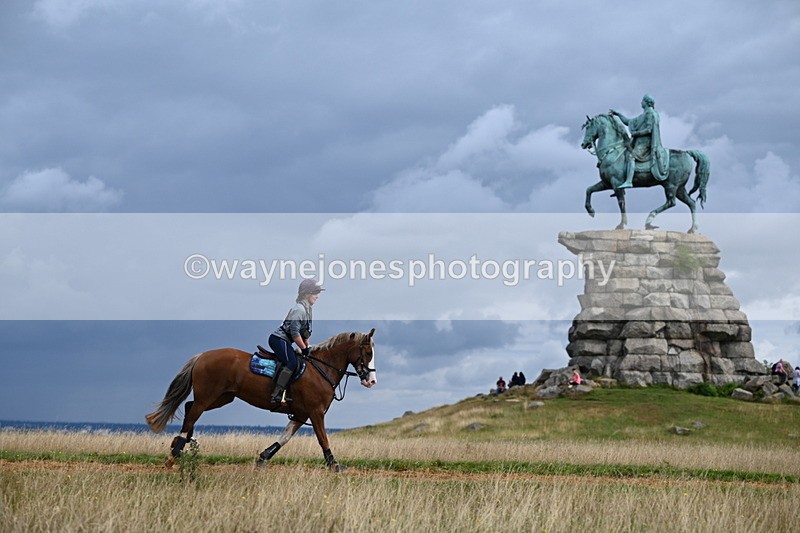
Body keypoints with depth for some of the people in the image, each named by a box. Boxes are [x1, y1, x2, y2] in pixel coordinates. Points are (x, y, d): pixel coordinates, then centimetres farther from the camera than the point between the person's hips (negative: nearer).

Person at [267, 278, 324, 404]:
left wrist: (308, 347, 14)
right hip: (279, 339, -11)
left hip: (283, 340, 11)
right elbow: (295, 333, -21)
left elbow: (305, 332, 22)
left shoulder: (307, 309, 14)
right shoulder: (299, 309, -18)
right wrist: (304, 349, -13)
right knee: (291, 363, -20)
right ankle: (277, 394, -24)